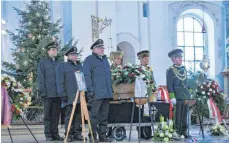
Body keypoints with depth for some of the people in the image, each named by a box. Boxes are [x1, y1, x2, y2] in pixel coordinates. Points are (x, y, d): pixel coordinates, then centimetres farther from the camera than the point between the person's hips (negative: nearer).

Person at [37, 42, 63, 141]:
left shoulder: (59, 63, 15)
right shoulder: (43, 62, 4)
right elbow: (40, 78, 0)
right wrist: (42, 91, -8)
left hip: (58, 93, 3)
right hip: (48, 93, -3)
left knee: (56, 114, 6)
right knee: (48, 115, 0)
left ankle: (55, 133, 12)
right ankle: (48, 134, 4)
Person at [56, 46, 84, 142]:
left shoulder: (80, 66, 22)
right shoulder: (62, 66, 5)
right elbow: (60, 81, -2)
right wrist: (63, 94, -11)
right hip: (70, 97, -5)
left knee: (78, 116, 6)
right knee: (69, 116, -6)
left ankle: (77, 134, 11)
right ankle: (69, 135, -3)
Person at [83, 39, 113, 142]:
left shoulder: (105, 59, 21)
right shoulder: (89, 60, -2)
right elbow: (87, 76, -8)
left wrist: (110, 89, 18)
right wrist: (90, 90, -15)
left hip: (107, 93, 7)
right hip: (96, 94, -7)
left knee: (104, 115, 9)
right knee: (94, 115, -6)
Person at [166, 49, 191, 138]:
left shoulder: (184, 69, 15)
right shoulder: (170, 70, -6)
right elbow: (169, 85, -10)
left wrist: (189, 94, 17)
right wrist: (172, 97, -16)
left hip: (186, 96, 6)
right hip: (177, 96, -6)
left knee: (185, 114, 9)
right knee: (177, 115, -3)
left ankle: (184, 131, 16)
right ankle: (177, 132, 3)